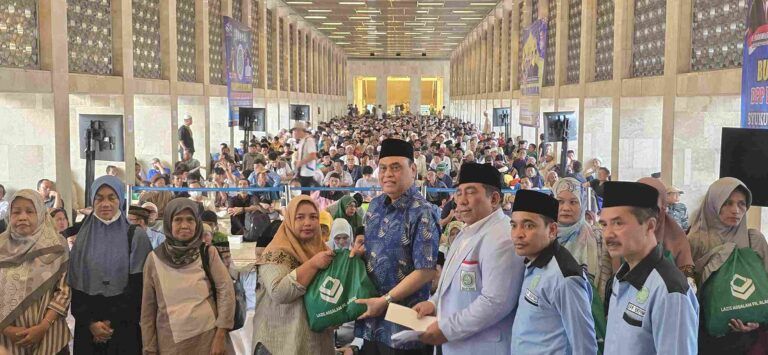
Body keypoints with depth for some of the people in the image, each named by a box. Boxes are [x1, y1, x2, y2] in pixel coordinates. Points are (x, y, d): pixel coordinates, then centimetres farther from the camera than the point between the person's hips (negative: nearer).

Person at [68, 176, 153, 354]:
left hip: (124, 327, -2)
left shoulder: (136, 236, -1)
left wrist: (112, 322, -11)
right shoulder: (83, 237, 6)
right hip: (87, 327, 2)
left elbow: (138, 285, -6)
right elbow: (74, 284, 3)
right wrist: (90, 322, -9)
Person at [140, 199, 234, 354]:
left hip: (208, 338, 0)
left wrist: (220, 336, -11)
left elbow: (226, 290, -5)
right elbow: (148, 307, 3)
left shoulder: (208, 252, -1)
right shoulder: (155, 258, -1)